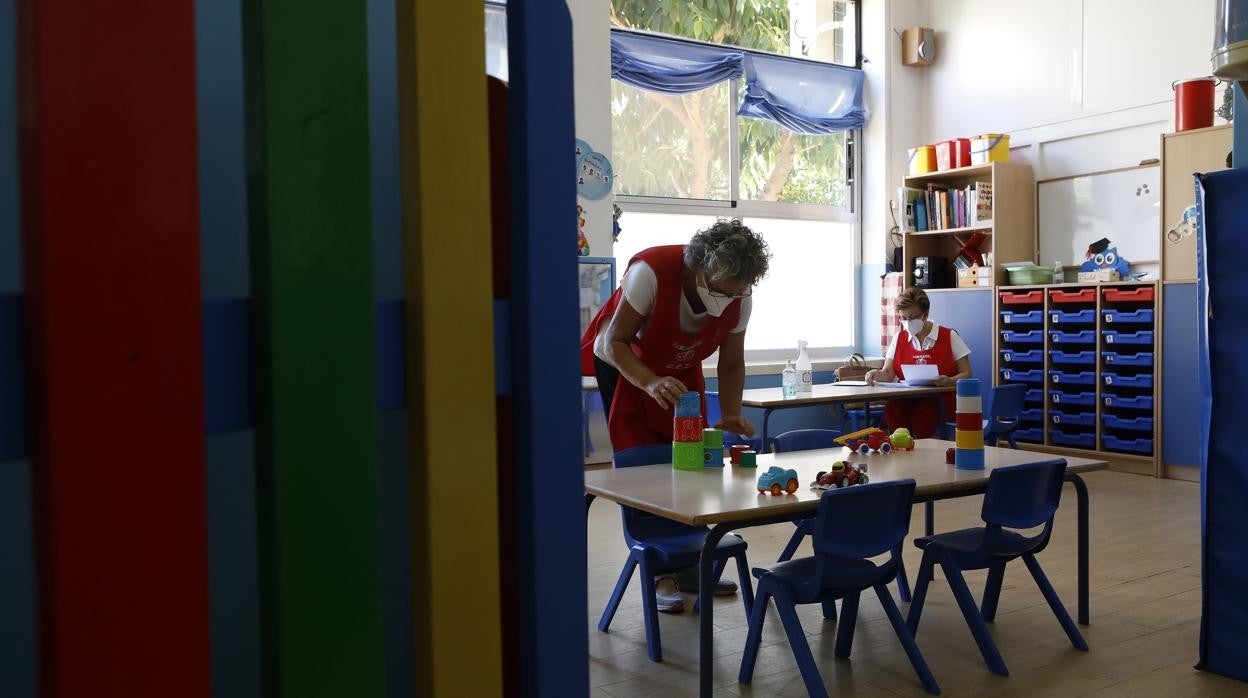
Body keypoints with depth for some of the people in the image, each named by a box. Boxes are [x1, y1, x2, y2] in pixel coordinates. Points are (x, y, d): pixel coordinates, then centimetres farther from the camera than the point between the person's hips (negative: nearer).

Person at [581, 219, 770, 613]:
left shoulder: (740, 298, -21)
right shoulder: (651, 271, -37)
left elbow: (731, 364, -8)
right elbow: (615, 343, -31)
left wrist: (731, 415, -24)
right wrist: (652, 383, -47)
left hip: (682, 370, 5)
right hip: (623, 365, -4)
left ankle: (688, 565, 15)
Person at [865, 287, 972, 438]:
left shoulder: (949, 336, 5)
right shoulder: (899, 339, 16)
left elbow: (966, 374, 5)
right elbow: (888, 373, 11)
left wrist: (949, 381, -17)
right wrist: (877, 374, -13)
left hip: (940, 399, -2)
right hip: (907, 400, 2)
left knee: (922, 412, -37)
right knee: (891, 409, -33)